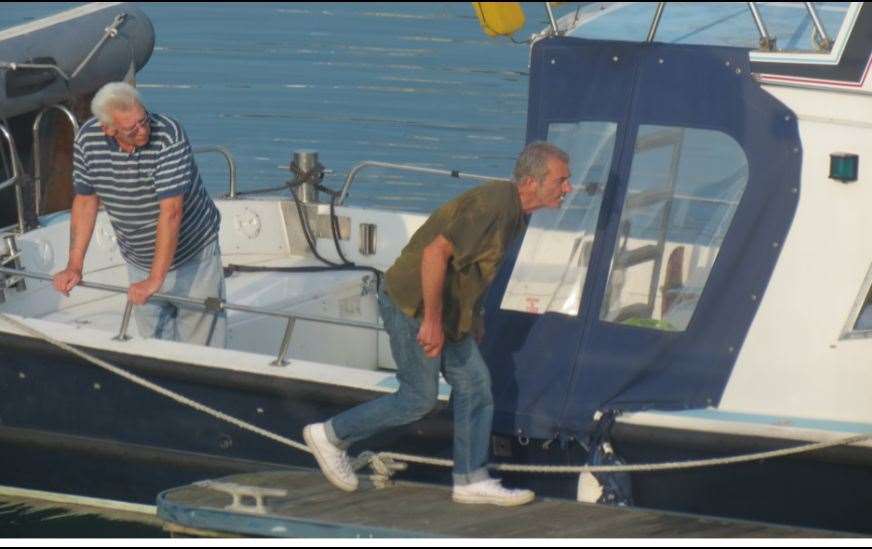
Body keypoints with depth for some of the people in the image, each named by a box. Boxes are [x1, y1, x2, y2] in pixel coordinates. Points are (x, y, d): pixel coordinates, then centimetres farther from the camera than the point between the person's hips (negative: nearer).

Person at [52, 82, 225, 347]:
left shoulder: (168, 135, -27)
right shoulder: (87, 139, -12)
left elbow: (171, 212, -30)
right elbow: (85, 202, 1)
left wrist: (156, 280, -32)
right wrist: (74, 267, -2)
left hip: (192, 254, -4)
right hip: (139, 261, 4)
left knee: (201, 342, 0)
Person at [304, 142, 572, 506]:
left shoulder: (513, 213, 8)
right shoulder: (493, 203, -24)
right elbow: (436, 252, -30)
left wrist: (470, 317, 24)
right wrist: (431, 320, -27)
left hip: (448, 309, 10)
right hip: (412, 303, -10)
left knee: (475, 385, 7)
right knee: (419, 398, -1)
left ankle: (471, 479, 13)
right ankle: (331, 435, 13)